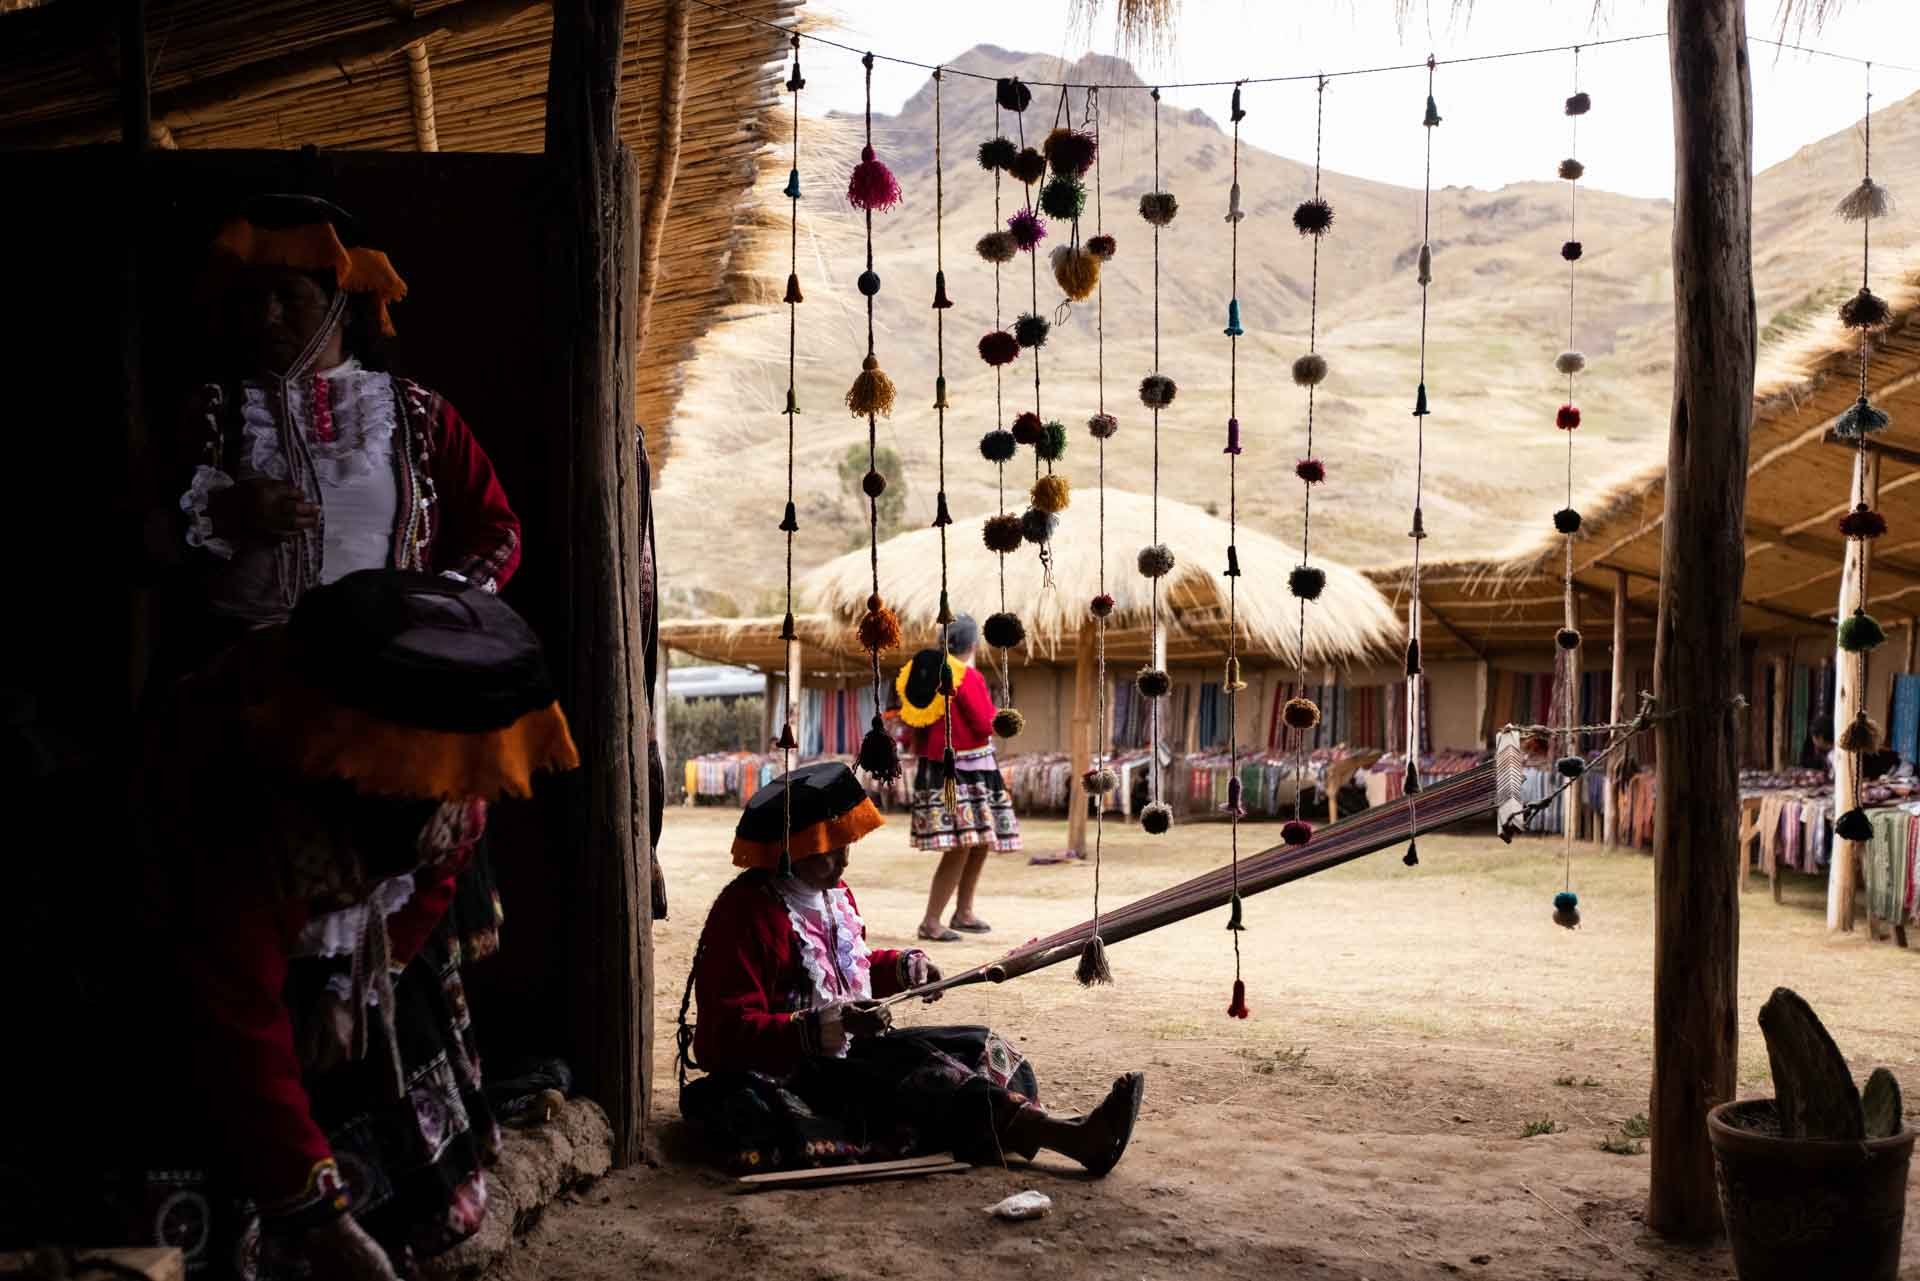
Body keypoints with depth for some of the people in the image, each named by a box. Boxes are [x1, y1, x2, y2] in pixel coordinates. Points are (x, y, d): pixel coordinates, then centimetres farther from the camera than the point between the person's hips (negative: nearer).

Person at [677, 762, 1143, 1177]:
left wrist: (906, 967, 8)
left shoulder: (834, 894, 11)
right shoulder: (747, 914, -18)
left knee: (975, 1046, -6)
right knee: (916, 1070, -29)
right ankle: (1070, 1137, -40)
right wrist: (831, 1025, -32)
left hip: (847, 1049, 10)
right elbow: (733, 1031, -23)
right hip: (787, 1072, -10)